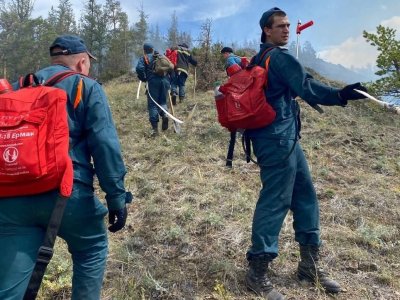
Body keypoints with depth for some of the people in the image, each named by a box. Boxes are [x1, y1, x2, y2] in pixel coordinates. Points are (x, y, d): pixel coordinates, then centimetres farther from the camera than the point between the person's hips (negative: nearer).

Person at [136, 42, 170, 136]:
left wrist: (143, 79, 5)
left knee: (152, 104, 3)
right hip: (165, 80, 3)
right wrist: (168, 79, 19)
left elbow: (139, 68, -8)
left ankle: (155, 128, -3)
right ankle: (164, 114, -14)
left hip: (153, 81, -3)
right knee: (162, 101, 19)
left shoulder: (144, 58, 10)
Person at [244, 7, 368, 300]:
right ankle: (258, 271, 3)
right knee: (275, 200, -7)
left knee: (305, 195, 12)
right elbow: (306, 86, -22)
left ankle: (310, 264, 21)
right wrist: (340, 96, -28)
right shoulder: (279, 56, -10)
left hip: (283, 137, 10)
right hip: (279, 137, -10)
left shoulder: (260, 59, 20)